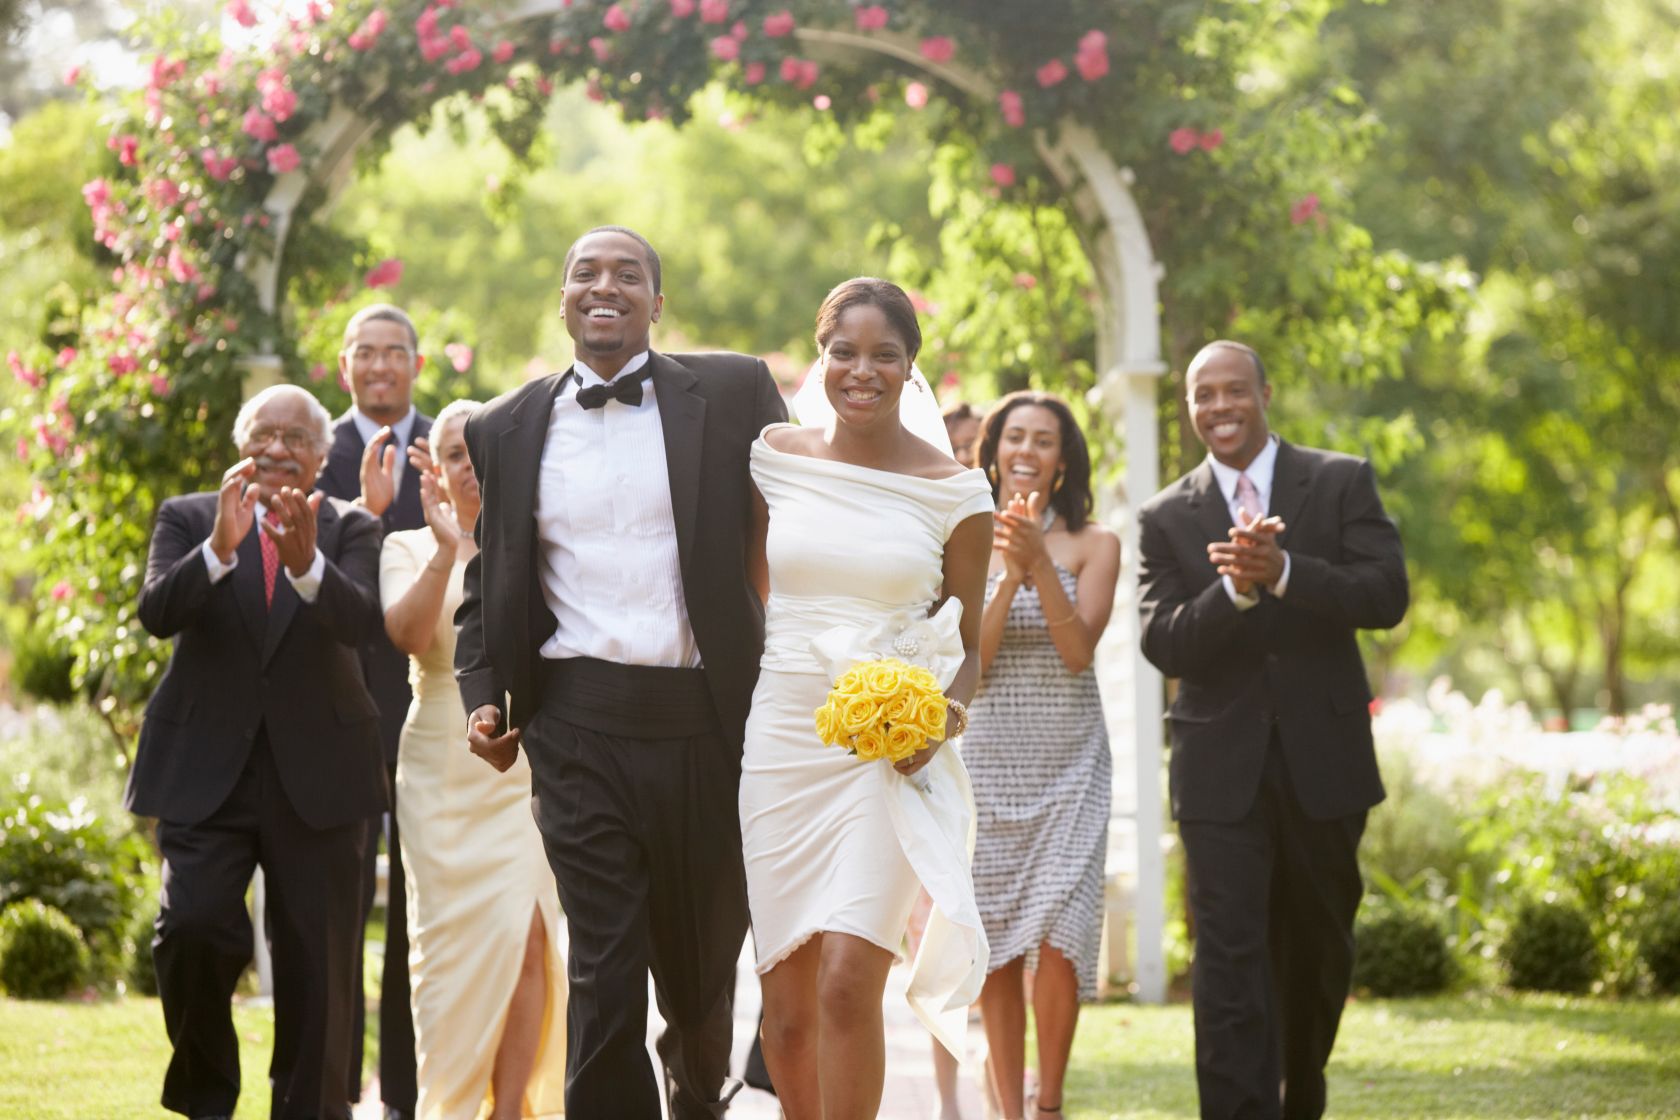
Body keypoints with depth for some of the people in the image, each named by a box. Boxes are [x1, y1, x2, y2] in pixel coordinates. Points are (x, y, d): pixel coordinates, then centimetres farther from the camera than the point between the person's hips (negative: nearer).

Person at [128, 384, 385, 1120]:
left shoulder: (350, 529, 6)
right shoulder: (187, 519, 7)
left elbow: (360, 620, -13)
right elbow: (157, 611, -10)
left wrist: (306, 561, -32)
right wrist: (220, 547, -27)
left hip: (315, 775, 1)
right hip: (205, 773, -1)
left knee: (317, 962, 1)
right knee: (192, 929, -15)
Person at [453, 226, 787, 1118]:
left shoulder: (734, 393, 4)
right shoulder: (503, 430, 9)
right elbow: (486, 583, 16)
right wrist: (482, 696, 1)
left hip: (708, 715, 0)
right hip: (580, 720, 0)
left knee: (703, 959, 15)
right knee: (601, 970, -8)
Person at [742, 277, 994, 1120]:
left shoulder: (954, 490, 0)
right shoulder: (776, 457, 4)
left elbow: (966, 644, 7)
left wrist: (943, 711, -12)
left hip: (889, 757, -3)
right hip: (781, 741, 3)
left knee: (848, 981, -17)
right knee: (786, 1002, 5)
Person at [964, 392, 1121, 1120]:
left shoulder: (1093, 546, 2)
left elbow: (1079, 650, -9)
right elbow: (969, 661, -4)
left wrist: (1039, 560, -19)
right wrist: (1009, 572, -16)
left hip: (1069, 766, -1)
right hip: (989, 764, 1)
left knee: (1057, 942, -10)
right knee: (996, 950, 2)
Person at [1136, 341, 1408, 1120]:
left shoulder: (1341, 483, 2)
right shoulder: (1167, 518, 3)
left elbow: (1386, 596, -11)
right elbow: (1164, 645, -7)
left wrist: (1282, 573, -25)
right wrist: (1235, 590, -25)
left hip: (1322, 758, 1)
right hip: (1220, 769, -1)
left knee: (1318, 946, 15)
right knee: (1229, 956, -10)